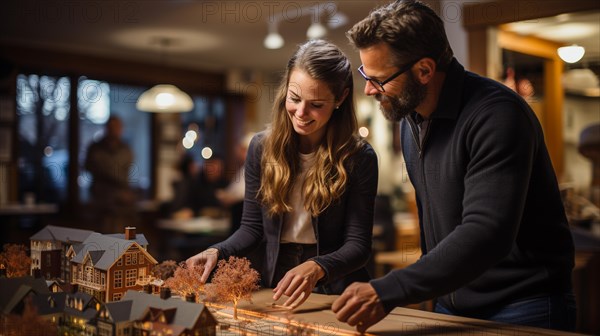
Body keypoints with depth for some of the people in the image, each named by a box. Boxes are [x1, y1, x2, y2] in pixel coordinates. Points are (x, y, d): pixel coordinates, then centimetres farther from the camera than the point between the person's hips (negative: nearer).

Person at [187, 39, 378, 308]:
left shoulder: (359, 157, -6)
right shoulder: (262, 147, 4)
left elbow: (358, 245, -7)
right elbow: (252, 227, 10)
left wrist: (316, 268, -25)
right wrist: (217, 252, -8)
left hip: (336, 294, -2)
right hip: (274, 289, 3)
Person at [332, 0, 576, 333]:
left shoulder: (497, 115, -22)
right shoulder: (410, 118, 4)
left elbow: (487, 234, -31)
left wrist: (388, 292, -36)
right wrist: (429, 286, 10)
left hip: (520, 309, -7)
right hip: (449, 303, 7)